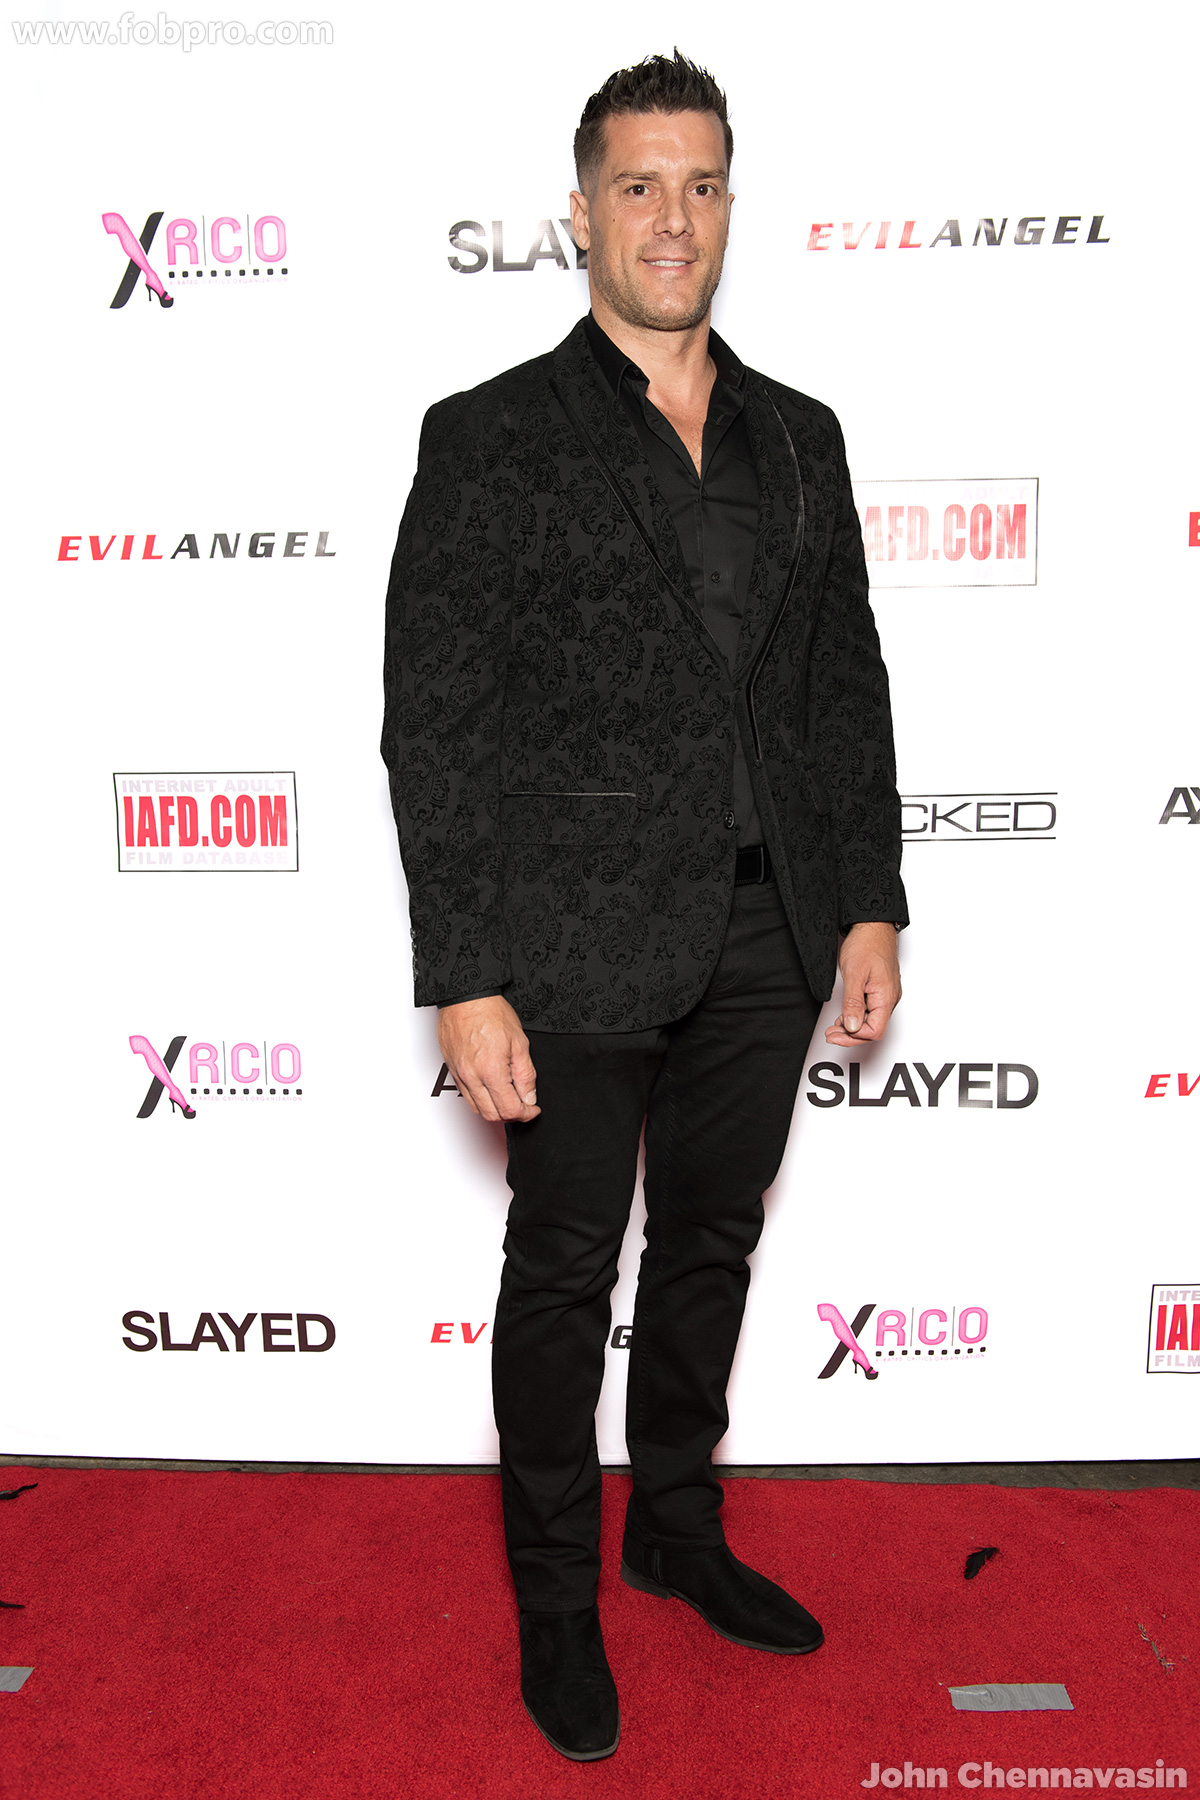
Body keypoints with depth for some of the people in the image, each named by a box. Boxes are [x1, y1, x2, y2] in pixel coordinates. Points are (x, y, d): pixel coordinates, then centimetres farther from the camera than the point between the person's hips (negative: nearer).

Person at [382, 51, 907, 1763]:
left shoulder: (799, 438, 11)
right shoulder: (491, 438, -4)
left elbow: (848, 687, 12)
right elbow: (433, 723, -9)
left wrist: (870, 902, 7)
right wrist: (465, 981, -14)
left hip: (762, 943, 5)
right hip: (580, 947, -4)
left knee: (711, 1246, 19)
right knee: (565, 1274, 10)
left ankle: (681, 1526, 42)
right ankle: (557, 1598, 33)